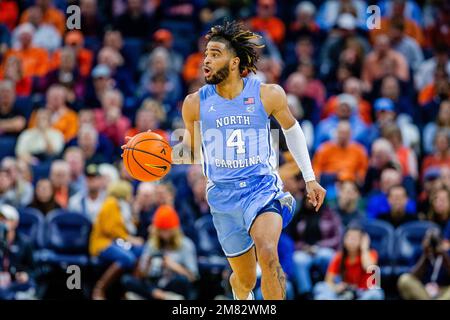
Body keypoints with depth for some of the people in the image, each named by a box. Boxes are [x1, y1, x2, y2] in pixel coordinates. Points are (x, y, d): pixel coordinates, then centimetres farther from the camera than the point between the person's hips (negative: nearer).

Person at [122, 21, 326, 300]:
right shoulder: (195, 103, -2)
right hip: (223, 196, 2)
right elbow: (190, 150, 11)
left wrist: (310, 178, 15)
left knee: (268, 254, -32)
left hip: (262, 187, -2)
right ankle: (241, 298, 50)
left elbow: (291, 129, 13)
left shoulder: (268, 95, -6)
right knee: (245, 280, 13)